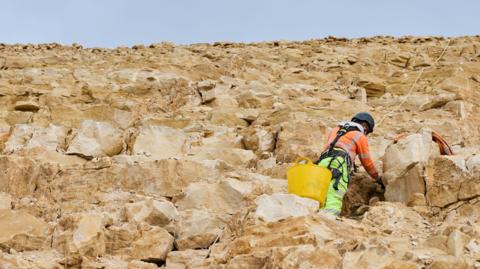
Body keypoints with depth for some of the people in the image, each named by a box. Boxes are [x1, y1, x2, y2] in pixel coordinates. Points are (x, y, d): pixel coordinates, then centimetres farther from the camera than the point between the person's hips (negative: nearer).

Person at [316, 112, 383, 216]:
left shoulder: (336, 130, 35)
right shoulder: (361, 136, 20)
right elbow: (367, 163, 25)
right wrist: (378, 178, 41)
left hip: (321, 163, 6)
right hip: (338, 166, -6)